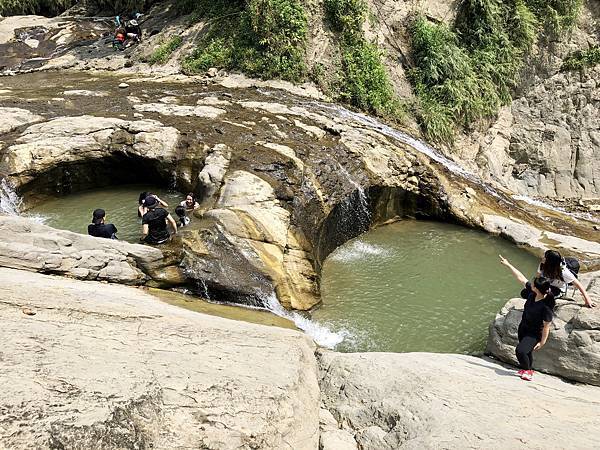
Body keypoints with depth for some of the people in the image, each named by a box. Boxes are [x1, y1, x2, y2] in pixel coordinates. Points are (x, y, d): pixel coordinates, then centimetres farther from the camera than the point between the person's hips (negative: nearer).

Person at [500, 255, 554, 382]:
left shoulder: (546, 307, -34)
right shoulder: (532, 293, -16)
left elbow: (546, 327, -25)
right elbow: (521, 278, -5)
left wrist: (542, 342, -17)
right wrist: (508, 265, 0)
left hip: (534, 334, -7)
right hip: (523, 328, 7)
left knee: (520, 351, -18)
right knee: (526, 351, 23)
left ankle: (527, 371, 9)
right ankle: (528, 370, 48)